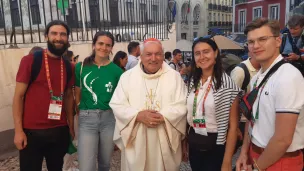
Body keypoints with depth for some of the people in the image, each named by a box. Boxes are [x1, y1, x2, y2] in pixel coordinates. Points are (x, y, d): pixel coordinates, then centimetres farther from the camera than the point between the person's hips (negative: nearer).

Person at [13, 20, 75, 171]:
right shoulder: (30, 60, -7)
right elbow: (18, 96, -7)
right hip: (32, 131, -4)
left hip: (60, 131, 4)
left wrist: (71, 125, 11)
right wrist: (18, 130, -11)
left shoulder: (68, 66, 7)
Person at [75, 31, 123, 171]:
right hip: (87, 118, -1)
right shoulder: (81, 67, 0)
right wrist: (78, 115, 1)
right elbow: (77, 95, 6)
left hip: (109, 118, 1)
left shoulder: (117, 70, 0)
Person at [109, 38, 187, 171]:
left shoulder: (174, 76, 1)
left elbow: (181, 105, -3)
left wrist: (163, 117, -19)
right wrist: (138, 115, -17)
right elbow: (117, 105, -2)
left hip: (165, 140, 0)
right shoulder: (127, 76, 3)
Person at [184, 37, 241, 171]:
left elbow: (233, 125, -14)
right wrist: (184, 142, 10)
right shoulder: (192, 81, 2)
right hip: (194, 144, 5)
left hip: (216, 147, -5)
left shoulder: (227, 83, -15)